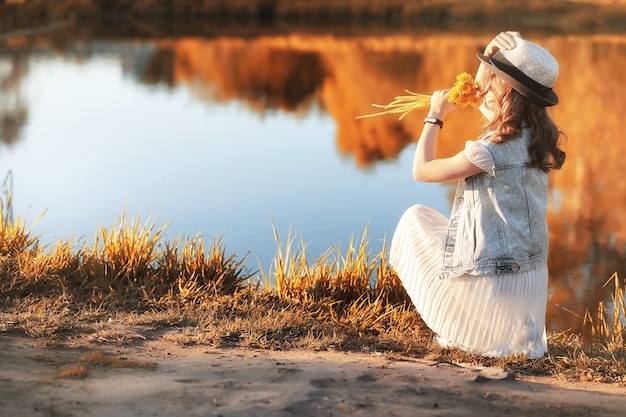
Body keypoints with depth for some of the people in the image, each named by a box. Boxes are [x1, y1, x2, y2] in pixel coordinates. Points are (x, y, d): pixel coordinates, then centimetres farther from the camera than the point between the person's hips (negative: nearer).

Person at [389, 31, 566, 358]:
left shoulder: (493, 151, -24)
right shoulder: (538, 136, -1)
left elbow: (422, 170, -11)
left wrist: (435, 116, -1)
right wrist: (491, 59, 3)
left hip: (488, 279, -8)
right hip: (531, 278, 8)